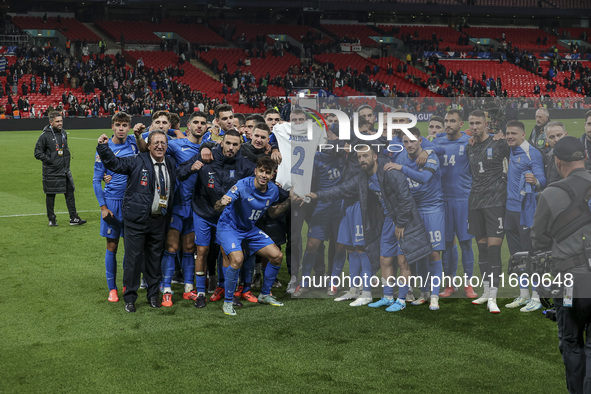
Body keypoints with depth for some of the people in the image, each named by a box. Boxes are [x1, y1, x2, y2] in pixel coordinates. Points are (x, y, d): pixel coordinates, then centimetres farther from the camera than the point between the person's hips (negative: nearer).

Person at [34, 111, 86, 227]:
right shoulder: (45, 136, -11)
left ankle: (74, 218, 7)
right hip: (51, 172, -6)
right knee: (50, 196, 5)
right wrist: (49, 160, -15)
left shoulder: (63, 133, 8)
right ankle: (51, 219, 17)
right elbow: (38, 153, -9)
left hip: (65, 170, 6)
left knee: (70, 193, 3)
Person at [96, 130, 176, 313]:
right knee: (133, 259, 1)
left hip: (159, 221, 4)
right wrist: (103, 147, -20)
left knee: (155, 259, 13)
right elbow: (114, 163, -8)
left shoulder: (171, 164, 9)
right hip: (137, 220, -4)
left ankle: (153, 295, 27)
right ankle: (130, 298, 13)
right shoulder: (137, 162, -5)